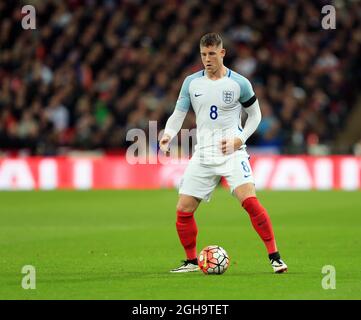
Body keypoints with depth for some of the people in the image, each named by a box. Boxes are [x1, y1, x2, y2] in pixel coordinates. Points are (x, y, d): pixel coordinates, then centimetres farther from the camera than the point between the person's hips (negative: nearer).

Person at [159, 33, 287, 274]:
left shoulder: (239, 83, -3)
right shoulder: (191, 82, 5)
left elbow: (255, 114, 8)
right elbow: (178, 114, 9)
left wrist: (240, 139, -7)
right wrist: (168, 135, -11)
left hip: (232, 153, -4)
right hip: (203, 155, 4)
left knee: (250, 201, -23)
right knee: (183, 211, -1)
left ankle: (274, 256, -16)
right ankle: (192, 261, 19)